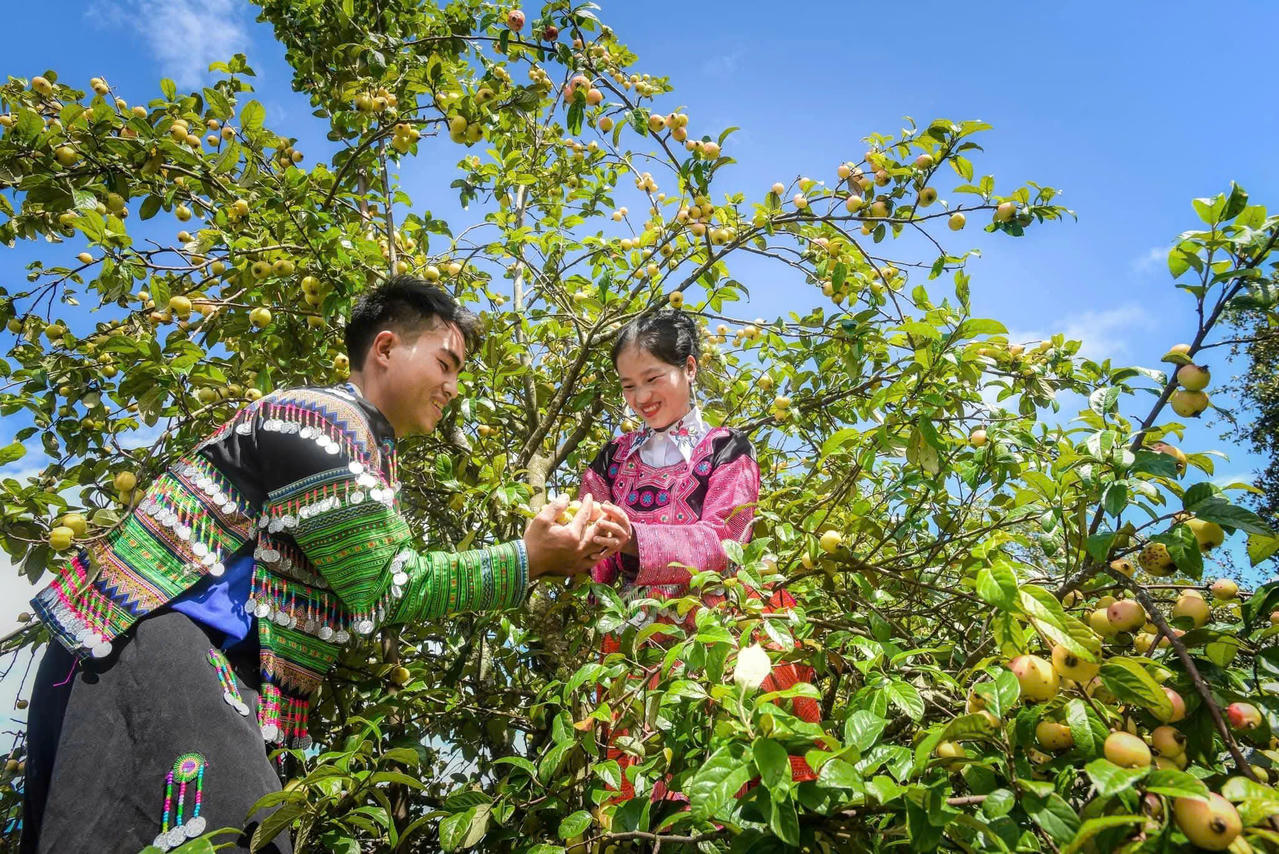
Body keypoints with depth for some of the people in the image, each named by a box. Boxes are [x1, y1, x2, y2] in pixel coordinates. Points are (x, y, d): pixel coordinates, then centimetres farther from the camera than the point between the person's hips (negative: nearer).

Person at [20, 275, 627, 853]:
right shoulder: (322, 416, -14)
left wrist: (553, 552, 7)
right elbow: (382, 588, -14)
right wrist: (525, 562, -9)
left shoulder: (369, 452, 18)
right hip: (154, 641, -10)